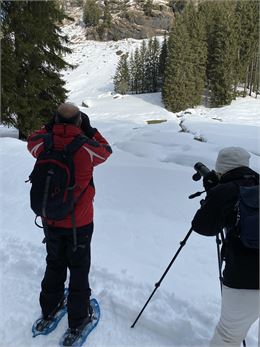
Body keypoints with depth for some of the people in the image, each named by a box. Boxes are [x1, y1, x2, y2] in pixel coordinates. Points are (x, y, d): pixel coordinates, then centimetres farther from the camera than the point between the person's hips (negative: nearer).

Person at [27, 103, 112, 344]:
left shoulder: (44, 146, -13)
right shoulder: (85, 148, -21)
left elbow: (32, 141, 11)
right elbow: (106, 150, 0)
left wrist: (50, 126, 11)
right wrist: (90, 130, 4)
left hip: (51, 220, 4)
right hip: (79, 223, -3)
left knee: (54, 264, 24)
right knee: (79, 269, 14)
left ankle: (49, 309, 44)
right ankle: (77, 320, 30)